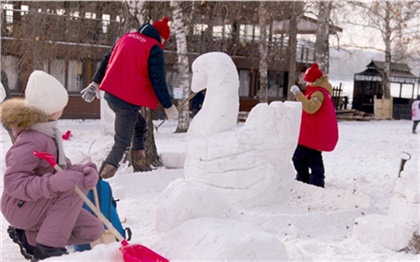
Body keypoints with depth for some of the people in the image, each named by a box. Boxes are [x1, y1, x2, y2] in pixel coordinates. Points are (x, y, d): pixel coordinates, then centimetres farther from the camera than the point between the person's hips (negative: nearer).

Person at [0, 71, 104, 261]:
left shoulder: (49, 131, 3)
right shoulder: (32, 141, -27)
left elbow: (61, 167, 4)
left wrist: (84, 170, -18)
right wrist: (53, 183, -44)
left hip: (39, 203, 9)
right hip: (21, 207, -9)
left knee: (93, 231, 6)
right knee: (76, 184, -29)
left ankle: (29, 237, 15)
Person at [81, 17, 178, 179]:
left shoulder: (127, 37, 13)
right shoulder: (154, 49, -8)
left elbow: (106, 60, 18)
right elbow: (158, 81, -11)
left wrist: (95, 83, 26)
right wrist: (168, 106, -3)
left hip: (111, 94, 8)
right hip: (128, 100, -8)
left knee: (139, 126, 25)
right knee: (122, 143, -1)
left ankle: (140, 167, 27)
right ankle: (103, 177, -9)